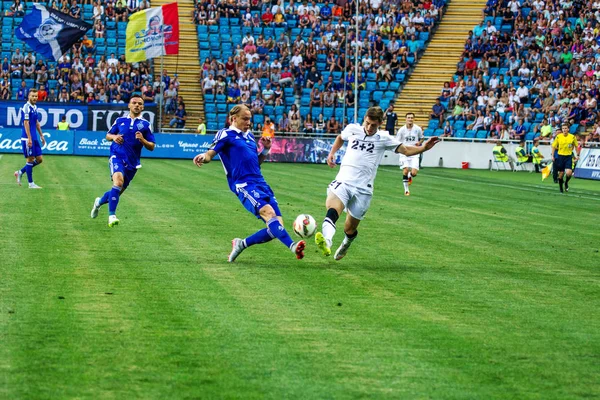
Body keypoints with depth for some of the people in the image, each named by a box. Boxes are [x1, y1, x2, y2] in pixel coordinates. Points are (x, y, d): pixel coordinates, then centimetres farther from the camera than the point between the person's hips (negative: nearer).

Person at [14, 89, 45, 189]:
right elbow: (26, 123, -18)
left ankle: (20, 172, 20)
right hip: (27, 138, -9)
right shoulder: (26, 107, -13)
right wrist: (29, 138, -22)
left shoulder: (35, 107, 14)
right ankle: (31, 183, 3)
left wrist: (41, 135, 21)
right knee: (30, 159, -4)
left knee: (39, 159, 9)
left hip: (34, 138, 9)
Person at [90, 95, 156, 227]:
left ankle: (100, 202, 43)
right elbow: (108, 135, 17)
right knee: (118, 182, -29)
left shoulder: (145, 125, 4)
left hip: (132, 162, 2)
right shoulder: (120, 121, 7)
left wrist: (142, 140, -16)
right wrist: (114, 137, -6)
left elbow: (152, 147, 4)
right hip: (117, 156, -2)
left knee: (118, 192, 11)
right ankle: (112, 215, -27)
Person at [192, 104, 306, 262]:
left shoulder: (249, 136, 24)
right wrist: (203, 157, -28)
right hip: (244, 185, -8)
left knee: (276, 227, -4)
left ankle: (242, 244, 14)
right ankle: (293, 246, -47)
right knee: (268, 212, -30)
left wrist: (266, 149, 12)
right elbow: (210, 154, -5)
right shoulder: (226, 135, 4)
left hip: (261, 184, 8)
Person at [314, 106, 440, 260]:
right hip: (343, 182, 0)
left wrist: (424, 148, -13)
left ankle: (346, 245, 44)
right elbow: (340, 138, 31)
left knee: (350, 229, 7)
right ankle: (326, 241, -56)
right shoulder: (352, 129, 9)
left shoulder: (384, 138, 4)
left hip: (362, 189, 0)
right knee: (331, 206, -33)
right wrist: (332, 153, 16)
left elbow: (406, 150, 3)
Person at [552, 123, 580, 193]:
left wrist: (577, 155, 6)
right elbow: (554, 146, 4)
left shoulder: (572, 137, -4)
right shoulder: (558, 137, -5)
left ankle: (566, 182, 16)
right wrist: (553, 156, -1)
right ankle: (561, 188, 22)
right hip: (560, 156, 1)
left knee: (569, 173, -16)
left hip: (568, 156, -1)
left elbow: (576, 146, 10)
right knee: (561, 173, 4)